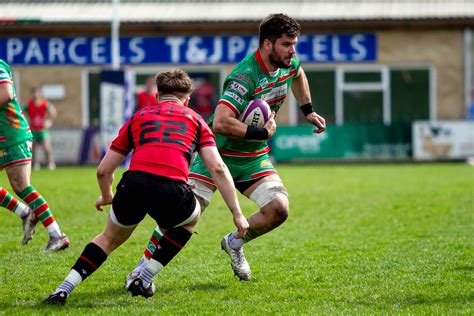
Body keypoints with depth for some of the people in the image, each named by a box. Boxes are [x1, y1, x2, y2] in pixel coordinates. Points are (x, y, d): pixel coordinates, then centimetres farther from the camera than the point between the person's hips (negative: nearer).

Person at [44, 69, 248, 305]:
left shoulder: (138, 117, 29)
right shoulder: (195, 119, 25)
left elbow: (103, 170, 29)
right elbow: (217, 168, 12)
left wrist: (106, 197, 49)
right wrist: (237, 213, 14)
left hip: (134, 183, 2)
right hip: (172, 191, -2)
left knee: (110, 238, 30)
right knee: (191, 219, 35)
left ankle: (63, 290, 15)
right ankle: (143, 281, 27)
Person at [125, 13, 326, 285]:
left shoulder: (289, 63, -4)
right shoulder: (245, 76, -29)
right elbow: (221, 123, -39)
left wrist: (308, 111, 24)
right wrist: (262, 133, -30)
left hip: (254, 158, 6)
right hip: (219, 153, -6)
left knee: (278, 209, -13)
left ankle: (234, 243, 14)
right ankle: (145, 265, 7)